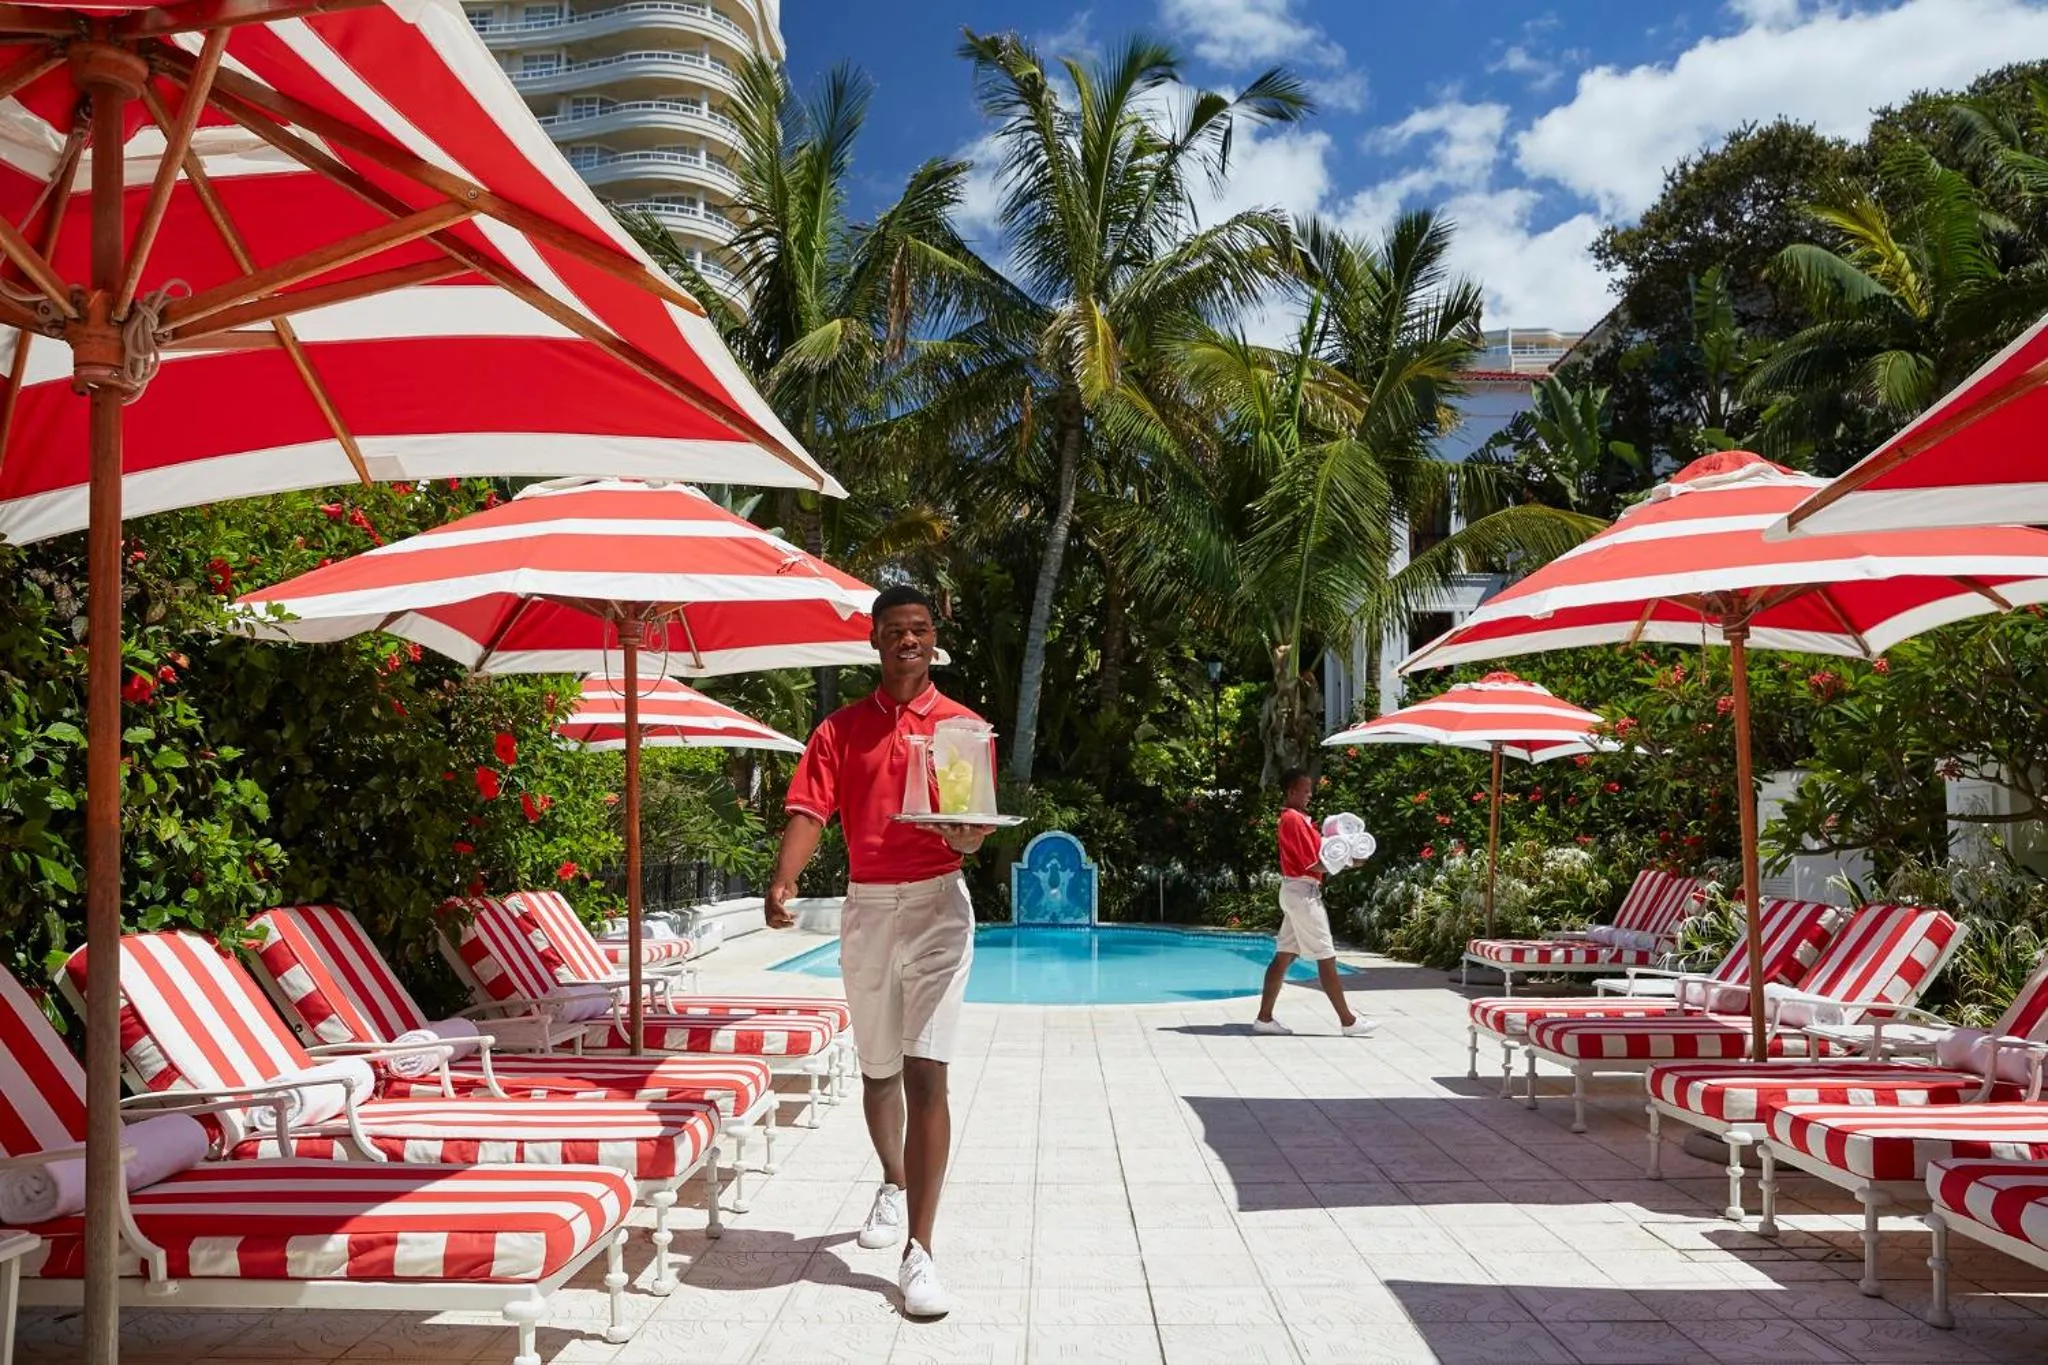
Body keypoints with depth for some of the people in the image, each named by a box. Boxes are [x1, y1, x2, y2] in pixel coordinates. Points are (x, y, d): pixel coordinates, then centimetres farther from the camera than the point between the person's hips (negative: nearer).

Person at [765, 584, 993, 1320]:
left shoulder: (964, 726, 1)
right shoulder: (840, 729, 5)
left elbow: (976, 831, -1)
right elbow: (808, 812, -7)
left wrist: (964, 833, -26)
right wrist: (784, 880, -25)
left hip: (935, 904, -3)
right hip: (865, 906, 3)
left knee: (925, 1073, -11)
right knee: (877, 1069, 17)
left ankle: (918, 1250, -8)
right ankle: (893, 1184, 44)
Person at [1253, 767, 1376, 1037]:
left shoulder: (1296, 818, 17)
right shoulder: (1294, 819, -15)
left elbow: (1311, 855, 11)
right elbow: (1313, 865, -17)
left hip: (1299, 891, 10)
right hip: (1303, 892, -10)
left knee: (1283, 956, 8)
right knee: (1326, 959, -5)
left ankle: (1264, 1018, 9)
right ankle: (1348, 1021, 1)